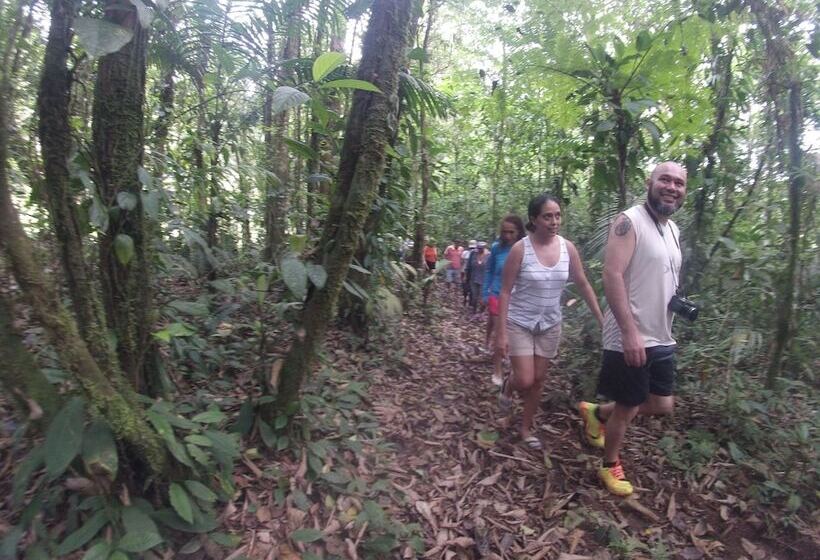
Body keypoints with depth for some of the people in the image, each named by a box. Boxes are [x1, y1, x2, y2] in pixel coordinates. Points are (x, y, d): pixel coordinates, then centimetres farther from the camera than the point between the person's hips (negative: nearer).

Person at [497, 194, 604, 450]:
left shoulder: (568, 248, -6)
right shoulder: (520, 249, -17)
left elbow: (584, 285, 3)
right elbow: (505, 292, -14)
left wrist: (602, 320, 1)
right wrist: (501, 333, -17)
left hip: (550, 325, 4)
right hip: (519, 323, -4)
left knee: (538, 380, 12)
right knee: (525, 381, -6)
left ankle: (526, 428, 32)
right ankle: (507, 386, 32)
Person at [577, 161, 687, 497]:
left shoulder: (674, 230, 12)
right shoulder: (630, 221, -15)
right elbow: (612, 276, -24)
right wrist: (630, 331, -28)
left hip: (662, 339, 8)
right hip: (630, 339, -8)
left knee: (662, 405, 17)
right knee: (627, 409, 7)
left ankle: (596, 413, 37)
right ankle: (610, 466, 33)